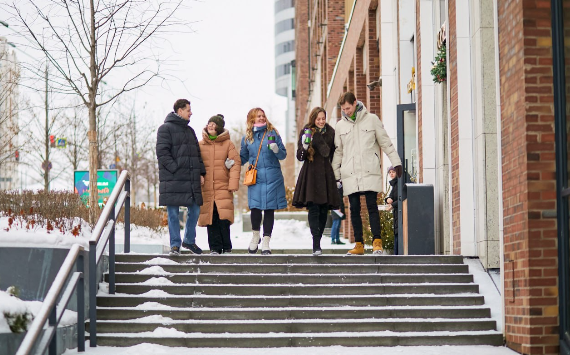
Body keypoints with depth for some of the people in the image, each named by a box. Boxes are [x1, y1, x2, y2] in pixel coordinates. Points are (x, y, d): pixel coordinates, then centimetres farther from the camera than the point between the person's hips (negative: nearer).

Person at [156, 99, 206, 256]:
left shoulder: (189, 130, 21)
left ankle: (189, 240, 23)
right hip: (173, 179, -7)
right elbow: (162, 152, -10)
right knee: (173, 213, -2)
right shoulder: (166, 129, -2)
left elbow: (197, 153, 23)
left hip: (192, 180, 7)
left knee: (195, 210, 7)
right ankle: (175, 245, 4)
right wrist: (175, 169, -18)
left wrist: (201, 173, 12)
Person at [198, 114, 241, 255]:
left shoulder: (228, 144, 5)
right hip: (205, 188, 2)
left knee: (224, 219, -9)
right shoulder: (200, 145, 11)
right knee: (210, 218, 0)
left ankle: (226, 248, 4)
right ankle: (215, 247, 8)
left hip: (223, 187, -2)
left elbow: (236, 163, 1)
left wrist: (233, 184, -7)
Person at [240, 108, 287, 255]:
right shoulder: (247, 137, 10)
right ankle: (255, 236, 19)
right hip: (255, 177, 1)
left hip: (272, 178, -1)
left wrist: (276, 150, -15)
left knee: (269, 209, 0)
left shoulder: (272, 133, 5)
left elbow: (283, 155, 6)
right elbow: (243, 157, 21)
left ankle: (266, 242, 9)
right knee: (255, 207, -7)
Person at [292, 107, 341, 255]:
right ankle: (316, 245, -21)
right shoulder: (306, 132, 3)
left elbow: (334, 155, 16)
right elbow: (300, 156, 2)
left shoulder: (330, 133, 9)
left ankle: (317, 242, 12)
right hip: (311, 175, -3)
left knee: (324, 210, 2)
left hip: (326, 174, 3)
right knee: (313, 209, -13)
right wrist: (305, 147, -18)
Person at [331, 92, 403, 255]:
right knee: (354, 209, 2)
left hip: (370, 172, -3)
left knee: (372, 206, -8)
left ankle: (377, 242, -8)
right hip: (350, 174, 3)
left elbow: (385, 142, 7)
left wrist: (396, 162, 3)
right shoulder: (340, 125, 11)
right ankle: (359, 244, 6)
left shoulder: (372, 119, 4)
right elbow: (337, 152, 16)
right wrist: (336, 175, 14)